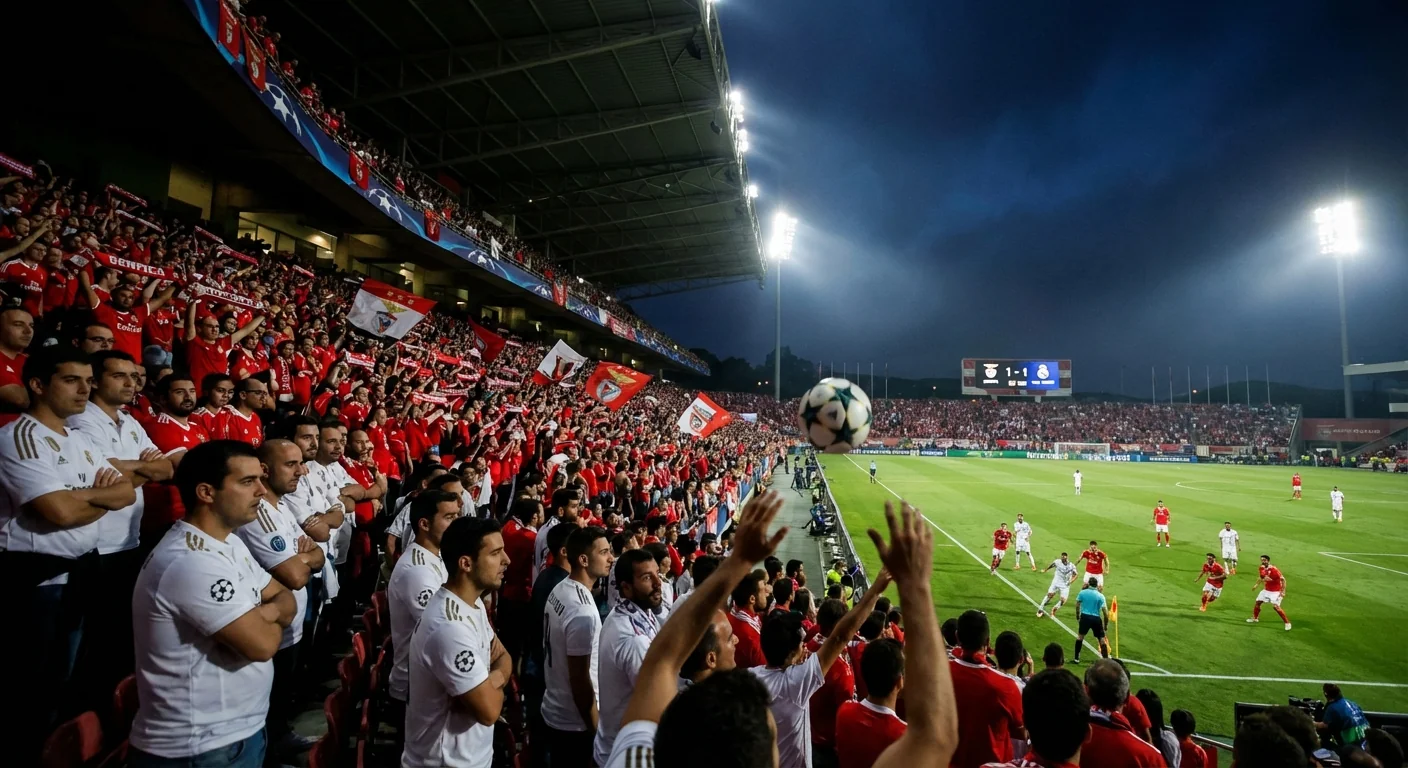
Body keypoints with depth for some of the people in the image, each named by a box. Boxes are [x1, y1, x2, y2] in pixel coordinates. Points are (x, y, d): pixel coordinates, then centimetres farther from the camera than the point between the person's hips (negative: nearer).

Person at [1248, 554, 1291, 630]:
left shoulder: (1274, 569, -24)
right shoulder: (1262, 568, -1)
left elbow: (1283, 579, -21)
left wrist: (1283, 591, -23)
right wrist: (1257, 584, 11)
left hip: (1275, 591, -7)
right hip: (1266, 590, 7)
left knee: (1276, 607, -17)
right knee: (1257, 602, 10)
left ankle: (1287, 623, -1)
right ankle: (1255, 618, 28)